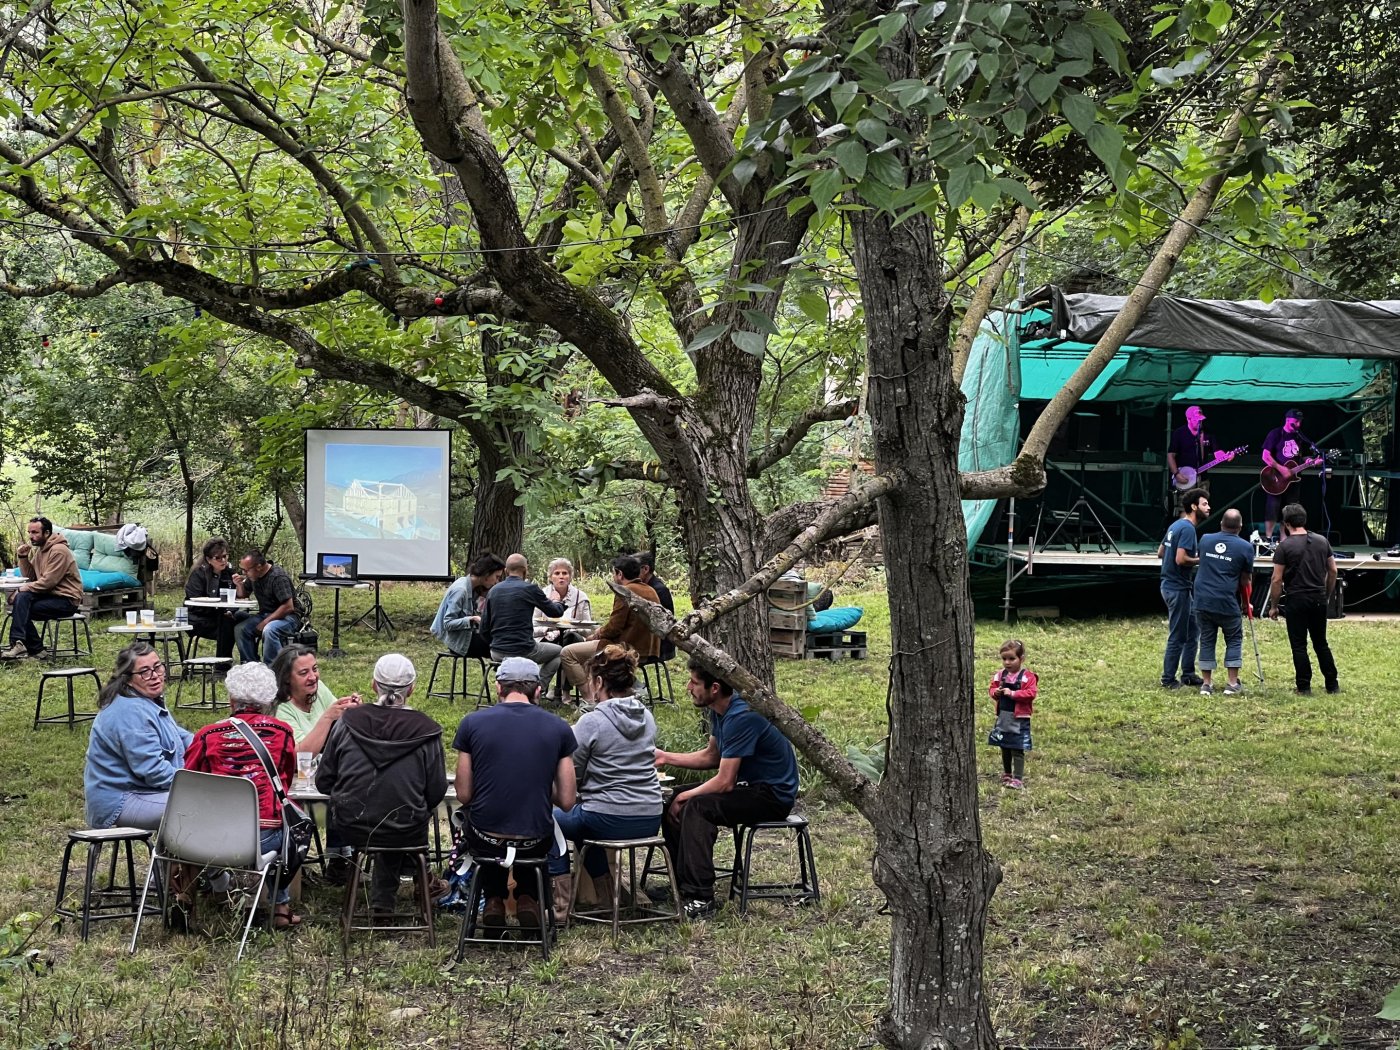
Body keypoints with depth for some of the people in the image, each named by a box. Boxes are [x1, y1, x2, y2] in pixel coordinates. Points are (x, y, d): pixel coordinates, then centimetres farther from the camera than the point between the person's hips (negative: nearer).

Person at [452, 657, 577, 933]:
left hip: (485, 839, -1)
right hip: (535, 842, 1)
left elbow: (464, 795, -2)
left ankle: (494, 900, 23)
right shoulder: (558, 728, -4)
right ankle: (527, 898, 20)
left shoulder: (472, 722, -6)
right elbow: (567, 801, -2)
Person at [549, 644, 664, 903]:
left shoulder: (591, 722, -14)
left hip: (610, 820, -7)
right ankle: (605, 896, 38)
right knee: (586, 819, 36)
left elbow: (570, 777, -7)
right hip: (651, 820, 7)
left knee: (550, 821, 21)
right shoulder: (647, 718, 6)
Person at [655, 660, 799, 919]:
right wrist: (666, 757, 11)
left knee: (696, 807, -26)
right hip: (751, 786, 10)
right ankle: (681, 883, 8)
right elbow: (711, 756, 20)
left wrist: (685, 797, -12)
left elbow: (725, 783, -25)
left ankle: (700, 899, -26)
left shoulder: (742, 718, -25)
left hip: (774, 795, -10)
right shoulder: (720, 710, 4)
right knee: (672, 802, 2)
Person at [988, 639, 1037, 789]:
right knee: (1005, 748, 19)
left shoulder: (1028, 676, -12)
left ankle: (1018, 779, 0)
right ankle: (1007, 774, 35)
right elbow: (992, 688, 11)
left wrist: (1012, 693, -24)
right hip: (1003, 717, 6)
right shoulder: (1000, 675, 4)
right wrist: (995, 692, -12)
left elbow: (1031, 693, -19)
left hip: (1019, 719, -6)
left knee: (1017, 750, -3)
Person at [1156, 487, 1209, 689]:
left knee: (1193, 629, 17)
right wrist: (1201, 560, -11)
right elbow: (1181, 559, -25)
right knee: (1178, 636, -2)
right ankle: (1168, 679, 6)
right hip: (1178, 588, -10)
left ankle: (1188, 674, 22)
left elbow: (1160, 552, 19)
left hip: (1171, 585, 10)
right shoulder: (1187, 528, -17)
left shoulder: (1177, 525, 12)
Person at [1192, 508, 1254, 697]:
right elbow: (1245, 580, 4)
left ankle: (1206, 683, 12)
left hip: (1202, 600, 3)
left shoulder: (1205, 540, 7)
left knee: (1206, 640, 12)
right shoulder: (1245, 547, -2)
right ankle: (1233, 683, 8)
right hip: (1227, 602, -3)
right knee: (1234, 640, 12)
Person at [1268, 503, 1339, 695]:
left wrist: (1273, 606, -2)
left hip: (1297, 601, -5)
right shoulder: (1322, 541, 6)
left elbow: (1277, 579, -10)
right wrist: (1327, 596, 21)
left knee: (1299, 645, 2)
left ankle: (1304, 686, 2)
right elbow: (1333, 571, 10)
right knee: (1321, 643, 15)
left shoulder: (1285, 546, -9)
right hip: (1319, 600, 5)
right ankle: (1332, 685, 16)